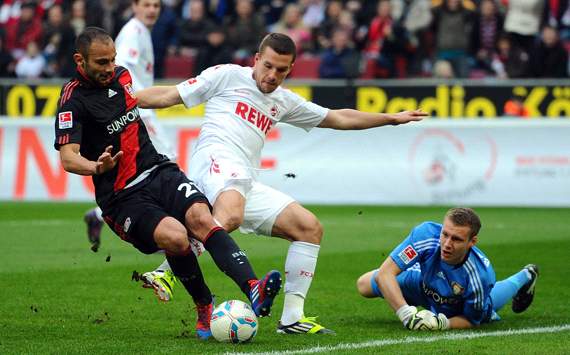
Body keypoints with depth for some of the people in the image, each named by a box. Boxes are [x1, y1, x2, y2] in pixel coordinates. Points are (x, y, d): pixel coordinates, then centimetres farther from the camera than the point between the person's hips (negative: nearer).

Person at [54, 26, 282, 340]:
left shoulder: (121, 75, 11)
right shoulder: (74, 100, -10)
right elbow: (68, 159, -22)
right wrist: (97, 167, -40)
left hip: (159, 171, 5)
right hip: (122, 197, -5)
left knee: (201, 218, -24)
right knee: (175, 237, -30)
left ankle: (253, 290, -41)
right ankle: (204, 308, -9)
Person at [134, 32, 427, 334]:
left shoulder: (283, 101, 27)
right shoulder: (228, 75, 9)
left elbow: (339, 119, 35)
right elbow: (168, 96, 9)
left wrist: (393, 118, 36)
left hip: (247, 184, 8)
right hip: (216, 161, -8)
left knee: (310, 228, 2)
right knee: (230, 218, -40)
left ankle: (292, 317, 2)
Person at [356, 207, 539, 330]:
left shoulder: (478, 278, -47)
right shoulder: (426, 234, -45)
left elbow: (470, 320, -28)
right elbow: (385, 273, -45)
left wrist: (444, 323, -49)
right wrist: (406, 313, -57)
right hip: (427, 284, 2)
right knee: (364, 286, 9)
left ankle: (525, 278, 64)